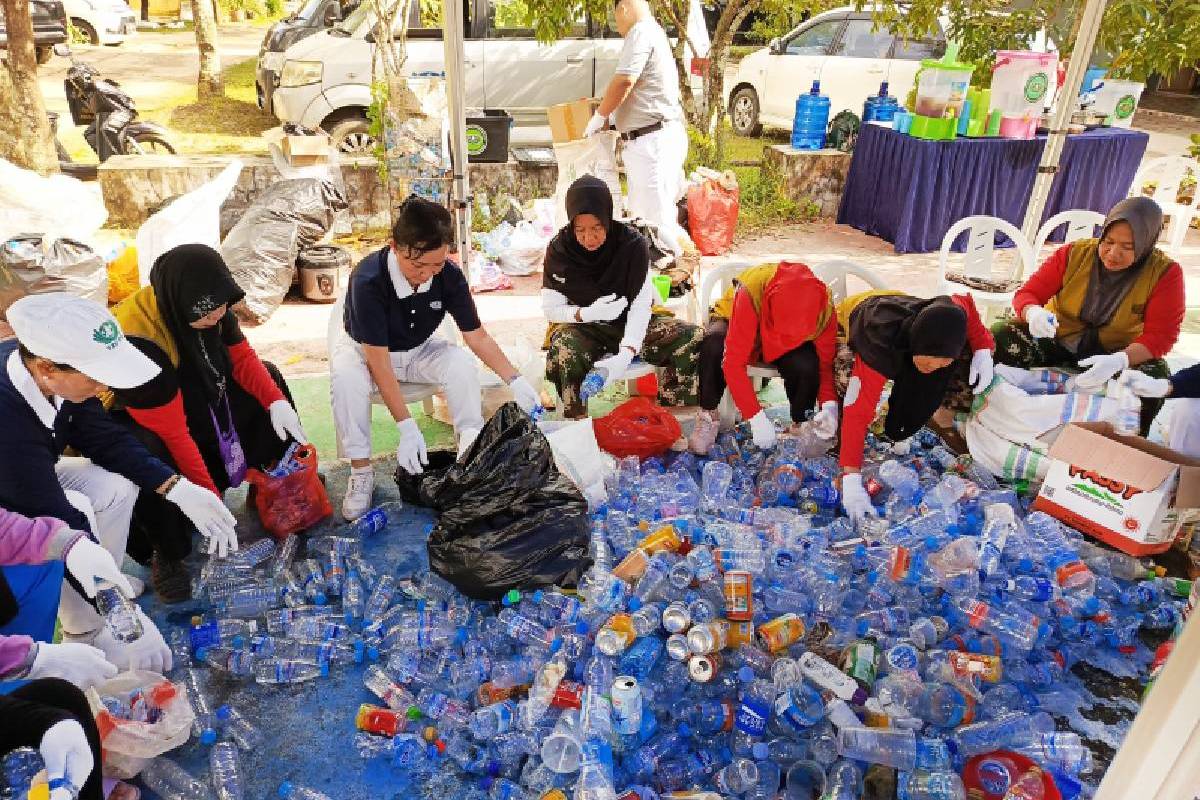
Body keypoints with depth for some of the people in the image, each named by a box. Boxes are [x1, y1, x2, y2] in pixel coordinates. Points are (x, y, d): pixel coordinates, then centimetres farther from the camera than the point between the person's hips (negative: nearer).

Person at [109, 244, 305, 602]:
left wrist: (277, 401, -22)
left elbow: (242, 358, -4)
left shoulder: (206, 307, -19)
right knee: (147, 452, -40)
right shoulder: (137, 342, -37)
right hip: (140, 423, -7)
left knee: (268, 379, -1)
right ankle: (166, 552, -17)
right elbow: (172, 434, -35)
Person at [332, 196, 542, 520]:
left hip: (419, 349, 3)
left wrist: (515, 380, -22)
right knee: (346, 377, -36)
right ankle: (361, 472, -19)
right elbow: (379, 363, -34)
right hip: (363, 348, -3)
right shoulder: (368, 280, -34)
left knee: (462, 364, -26)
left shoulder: (450, 276, -22)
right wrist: (407, 428, -37)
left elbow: (478, 337, -11)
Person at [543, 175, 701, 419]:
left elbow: (641, 306, -16)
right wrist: (588, 313, -28)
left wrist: (626, 353, -33)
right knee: (562, 355, -38)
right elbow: (550, 308, -7)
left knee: (693, 339, -21)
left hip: (628, 324, 1)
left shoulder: (633, 244, -15)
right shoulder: (559, 249, -12)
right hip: (580, 326, -1)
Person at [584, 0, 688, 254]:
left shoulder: (642, 32, -11)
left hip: (653, 140, -11)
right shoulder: (655, 32, 22)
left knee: (657, 219, -10)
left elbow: (624, 80, -21)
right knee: (641, 217, 15)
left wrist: (599, 116, -9)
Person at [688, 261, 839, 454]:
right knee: (714, 348, -38)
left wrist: (830, 404, -33)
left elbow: (825, 362, -15)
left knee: (806, 364, -32)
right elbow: (733, 362, -39)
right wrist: (756, 417, -41)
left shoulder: (824, 308, -27)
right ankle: (708, 416, -15)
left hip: (780, 342, 2)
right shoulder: (750, 294, -40)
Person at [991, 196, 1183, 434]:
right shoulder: (1074, 253, -9)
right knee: (998, 337, -26)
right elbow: (1027, 293, -7)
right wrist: (1034, 313, -34)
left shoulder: (1165, 273, -11)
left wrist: (1119, 360, -38)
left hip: (1116, 354, 0)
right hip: (1054, 340, 1)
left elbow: (1160, 336, -16)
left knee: (1155, 378, -32)